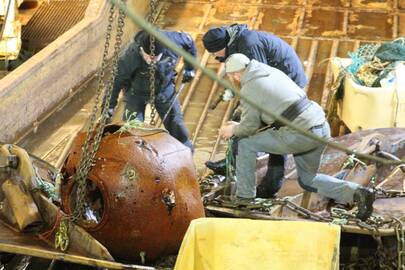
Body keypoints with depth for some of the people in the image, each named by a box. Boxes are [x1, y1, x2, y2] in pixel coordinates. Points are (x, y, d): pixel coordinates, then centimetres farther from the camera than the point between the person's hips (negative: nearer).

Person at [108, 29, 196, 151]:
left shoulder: (172, 40, -32)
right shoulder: (132, 55, -38)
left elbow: (190, 42, -8)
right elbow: (117, 79, -27)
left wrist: (189, 68, -1)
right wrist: (111, 104, -23)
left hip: (165, 88, 3)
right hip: (137, 91, -2)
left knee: (175, 123, 12)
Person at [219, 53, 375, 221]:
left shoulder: (248, 91, -5)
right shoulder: (273, 72, 20)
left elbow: (250, 127, 4)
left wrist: (233, 130, 26)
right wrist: (238, 126, 35)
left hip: (301, 134, -8)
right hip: (321, 127, 8)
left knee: (246, 145, 8)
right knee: (307, 180, 24)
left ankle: (244, 198, 15)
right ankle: (355, 193, 6)